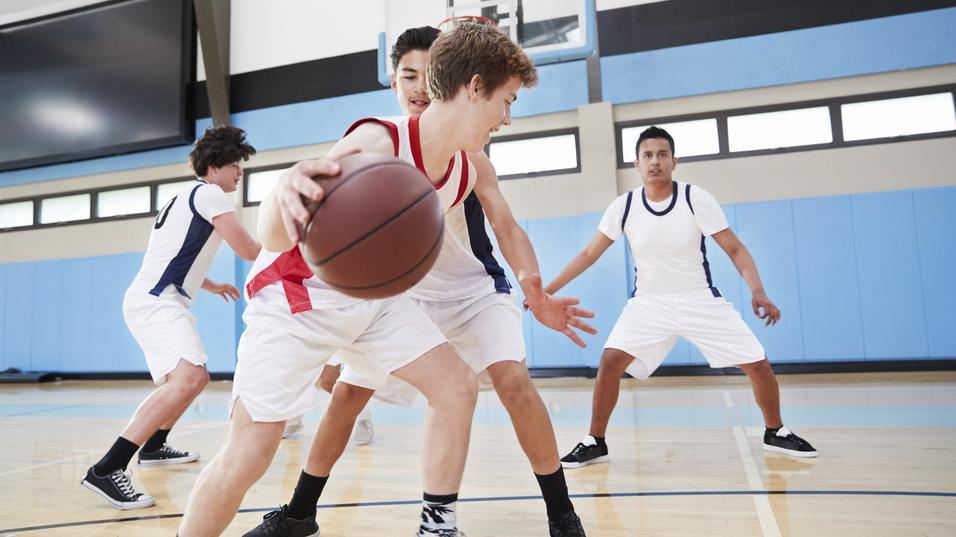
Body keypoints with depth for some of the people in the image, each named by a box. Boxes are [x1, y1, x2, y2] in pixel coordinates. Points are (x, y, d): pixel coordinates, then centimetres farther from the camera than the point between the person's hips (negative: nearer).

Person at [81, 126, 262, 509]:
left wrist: (211, 285, 41)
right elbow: (247, 250, -12)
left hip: (157, 299, 11)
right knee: (188, 378, -29)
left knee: (195, 377, 25)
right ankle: (106, 471, -30)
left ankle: (154, 447, 38)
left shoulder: (187, 197, 23)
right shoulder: (209, 194, -8)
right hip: (155, 301, -11)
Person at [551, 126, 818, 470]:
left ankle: (775, 433, 26)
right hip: (649, 302, 0)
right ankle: (595, 442, -1)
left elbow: (735, 249, -9)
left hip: (701, 300, 0)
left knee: (758, 365, -4)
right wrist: (548, 289, -5)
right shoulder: (623, 206, -8)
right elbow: (589, 254, -1)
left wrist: (758, 291, -25)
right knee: (611, 360, -19)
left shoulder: (696, 199, -13)